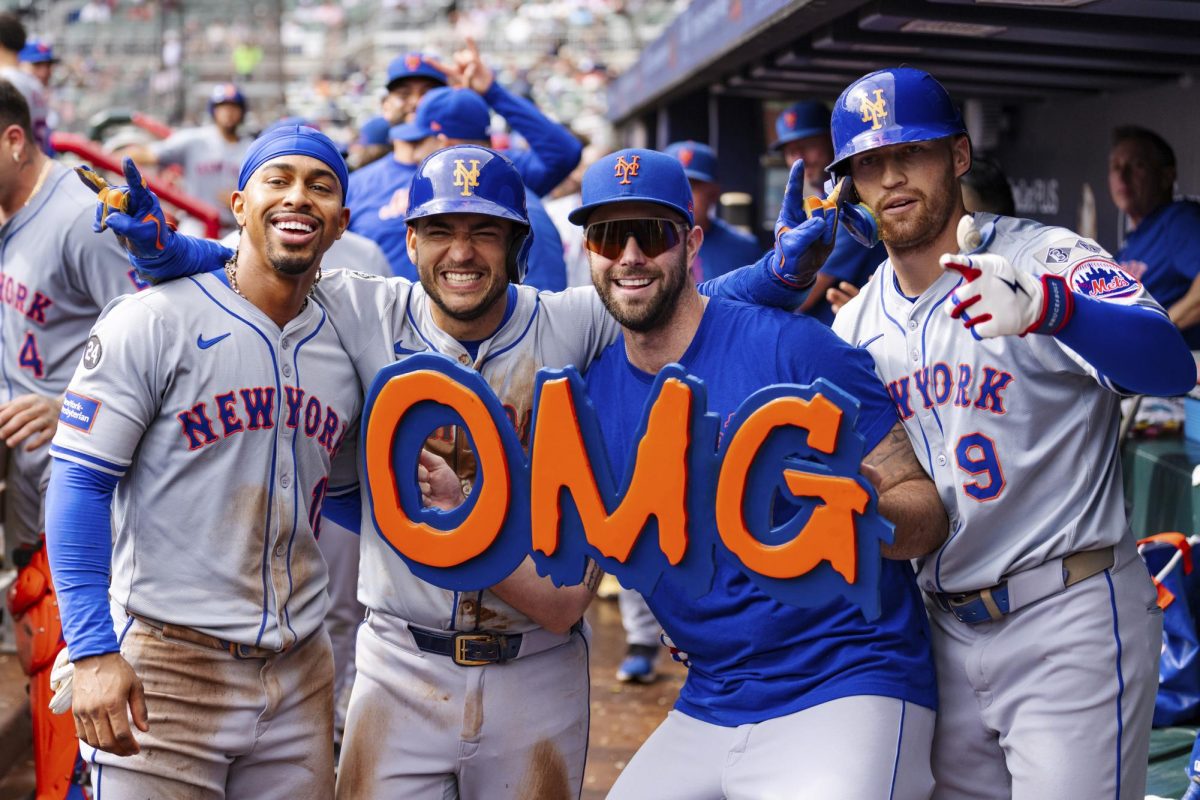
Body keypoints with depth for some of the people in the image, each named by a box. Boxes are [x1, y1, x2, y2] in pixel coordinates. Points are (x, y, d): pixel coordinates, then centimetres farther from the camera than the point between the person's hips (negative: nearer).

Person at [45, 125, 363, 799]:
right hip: (166, 667, -5)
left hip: (300, 676, 6)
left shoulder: (345, 350, 10)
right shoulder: (153, 322, -8)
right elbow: (80, 484, -11)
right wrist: (95, 653, -17)